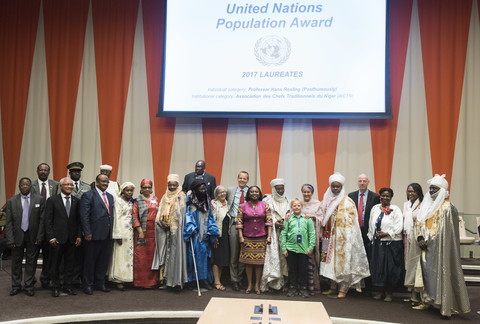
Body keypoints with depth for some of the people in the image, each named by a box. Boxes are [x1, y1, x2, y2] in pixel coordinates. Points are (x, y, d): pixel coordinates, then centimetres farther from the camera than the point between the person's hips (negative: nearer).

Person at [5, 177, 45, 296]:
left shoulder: (39, 200, 0)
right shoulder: (11, 201, 2)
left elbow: (42, 219, -1)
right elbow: (9, 223, 0)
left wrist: (39, 237, -7)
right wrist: (10, 239, -7)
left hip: (33, 237, -1)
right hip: (17, 236, 1)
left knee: (31, 262, 7)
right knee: (16, 262, 9)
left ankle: (28, 286, 19)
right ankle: (16, 286, 24)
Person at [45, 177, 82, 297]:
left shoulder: (76, 201, 8)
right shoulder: (52, 200, -1)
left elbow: (79, 220, 9)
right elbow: (48, 220, -3)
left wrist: (79, 236, 1)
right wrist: (51, 237, -10)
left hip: (72, 238, 3)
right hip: (57, 238, -3)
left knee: (70, 263, 8)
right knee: (55, 264, 6)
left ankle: (67, 286, 19)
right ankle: (55, 287, 18)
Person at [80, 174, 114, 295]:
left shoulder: (110, 196, 15)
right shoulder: (88, 195, -6)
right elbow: (84, 216, -11)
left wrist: (111, 231, 10)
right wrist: (87, 233, -15)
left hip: (107, 235, 6)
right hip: (94, 235, -6)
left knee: (104, 261, 13)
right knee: (90, 261, 5)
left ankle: (100, 283, 26)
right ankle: (88, 285, 18)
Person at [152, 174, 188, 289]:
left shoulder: (181, 197, -2)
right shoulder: (165, 197, 14)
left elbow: (181, 214, -8)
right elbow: (160, 213, 10)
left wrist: (171, 225, -14)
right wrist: (163, 222, -6)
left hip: (176, 230, -5)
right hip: (164, 230, 5)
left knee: (175, 252, -7)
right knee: (164, 252, 4)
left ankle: (176, 279, -5)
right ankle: (165, 277, 9)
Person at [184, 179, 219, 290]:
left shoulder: (207, 201, 12)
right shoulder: (189, 200, 0)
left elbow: (210, 217, 11)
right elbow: (187, 215, -5)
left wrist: (210, 232, 1)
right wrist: (191, 229, -16)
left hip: (204, 234, 3)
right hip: (194, 233, -3)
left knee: (204, 253, -1)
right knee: (193, 254, -3)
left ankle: (203, 279, 4)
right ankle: (191, 279, 6)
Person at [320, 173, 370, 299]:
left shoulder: (347, 202, -4)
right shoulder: (327, 200, 13)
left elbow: (350, 222, -8)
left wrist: (345, 236, -16)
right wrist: (324, 233, 12)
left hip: (342, 236, -6)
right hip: (329, 236, 6)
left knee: (342, 260, -6)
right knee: (330, 260, 7)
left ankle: (343, 289, -1)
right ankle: (333, 288, 16)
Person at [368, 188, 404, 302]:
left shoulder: (395, 210, -2)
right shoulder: (375, 208, 12)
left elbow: (399, 227, -9)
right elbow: (371, 225, 16)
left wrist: (387, 233, -16)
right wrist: (371, 236, 9)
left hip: (391, 243, -4)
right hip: (376, 243, 4)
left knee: (390, 268, -2)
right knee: (376, 267, 5)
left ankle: (388, 292, 10)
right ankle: (379, 290, 17)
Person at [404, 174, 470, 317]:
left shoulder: (447, 208, -10)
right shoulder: (426, 205, 12)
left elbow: (444, 232, -13)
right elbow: (418, 224, 11)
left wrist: (428, 241, -14)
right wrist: (420, 238, -4)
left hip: (438, 249, -7)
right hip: (424, 246, 7)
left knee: (440, 273, -7)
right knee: (424, 271, 9)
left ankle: (446, 306, -1)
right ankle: (426, 301, 18)